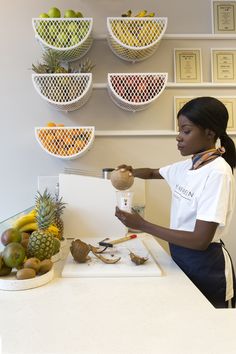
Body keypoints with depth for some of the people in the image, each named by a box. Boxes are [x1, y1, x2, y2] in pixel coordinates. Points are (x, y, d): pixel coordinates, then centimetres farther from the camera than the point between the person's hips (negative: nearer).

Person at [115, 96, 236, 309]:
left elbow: (200, 240, -27)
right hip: (181, 257, 7)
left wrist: (142, 225, -25)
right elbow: (153, 173, 20)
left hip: (206, 268, -7)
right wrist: (132, 171, -3)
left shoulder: (218, 172, -23)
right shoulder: (186, 166, 1)